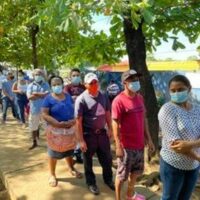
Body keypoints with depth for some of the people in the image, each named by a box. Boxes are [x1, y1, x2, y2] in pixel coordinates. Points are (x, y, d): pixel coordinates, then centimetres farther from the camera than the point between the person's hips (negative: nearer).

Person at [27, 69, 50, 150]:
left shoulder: (46, 85, 0)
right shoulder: (31, 85, 3)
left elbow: (47, 95, -17)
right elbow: (29, 97, -13)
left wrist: (36, 93, -13)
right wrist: (42, 95, -16)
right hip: (34, 109, 2)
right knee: (33, 126, 13)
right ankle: (34, 142, 32)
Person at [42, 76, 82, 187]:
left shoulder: (68, 96, 5)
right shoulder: (48, 98, -10)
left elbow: (75, 110, 7)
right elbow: (44, 115, -17)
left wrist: (74, 120, -14)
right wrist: (58, 124, -25)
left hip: (70, 128, 4)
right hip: (55, 130, -4)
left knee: (69, 150, 19)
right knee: (54, 153, 8)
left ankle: (72, 169, 41)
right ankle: (52, 175, 26)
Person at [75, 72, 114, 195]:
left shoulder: (104, 96, 0)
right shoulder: (81, 99, -15)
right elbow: (78, 121, -16)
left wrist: (110, 128, 9)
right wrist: (81, 140, -16)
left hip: (102, 132, 5)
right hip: (88, 134, -4)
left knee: (107, 158, 17)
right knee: (88, 160, 14)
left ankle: (108, 179, 41)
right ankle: (91, 183, 35)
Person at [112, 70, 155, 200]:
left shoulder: (140, 98, 5)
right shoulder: (119, 101, -16)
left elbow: (144, 119, 11)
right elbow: (115, 125, -16)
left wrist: (149, 139, 11)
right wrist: (118, 146, -18)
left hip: (140, 144, 7)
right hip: (126, 146, -7)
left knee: (136, 171, 23)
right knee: (122, 175, 10)